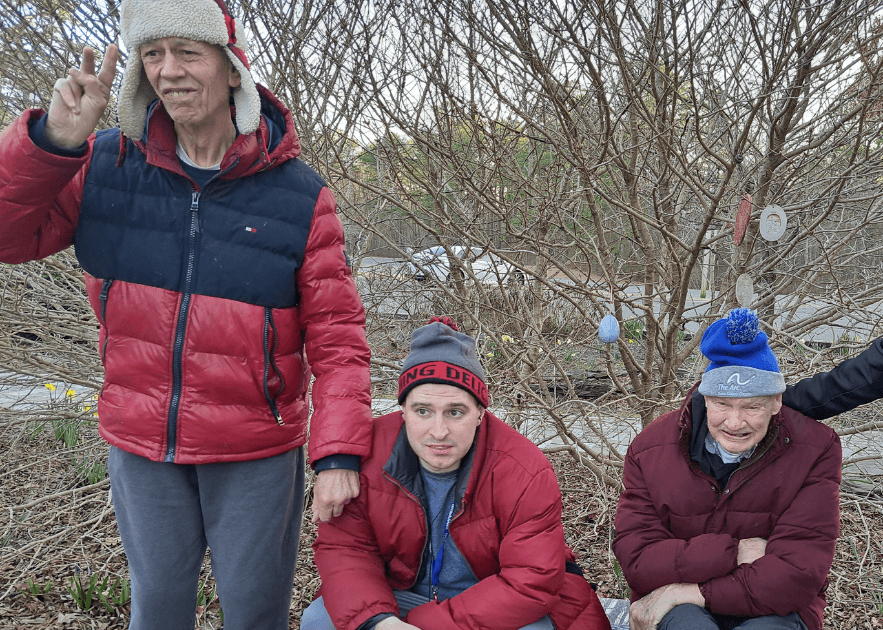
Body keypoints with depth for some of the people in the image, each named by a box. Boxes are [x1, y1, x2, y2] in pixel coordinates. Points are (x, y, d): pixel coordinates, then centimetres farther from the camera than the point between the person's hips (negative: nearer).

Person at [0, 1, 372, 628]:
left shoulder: (300, 196, -10)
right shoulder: (106, 164, -3)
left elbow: (336, 337, -9)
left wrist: (338, 454, -17)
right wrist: (53, 140, -21)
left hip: (257, 453, -2)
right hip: (141, 442, 3)